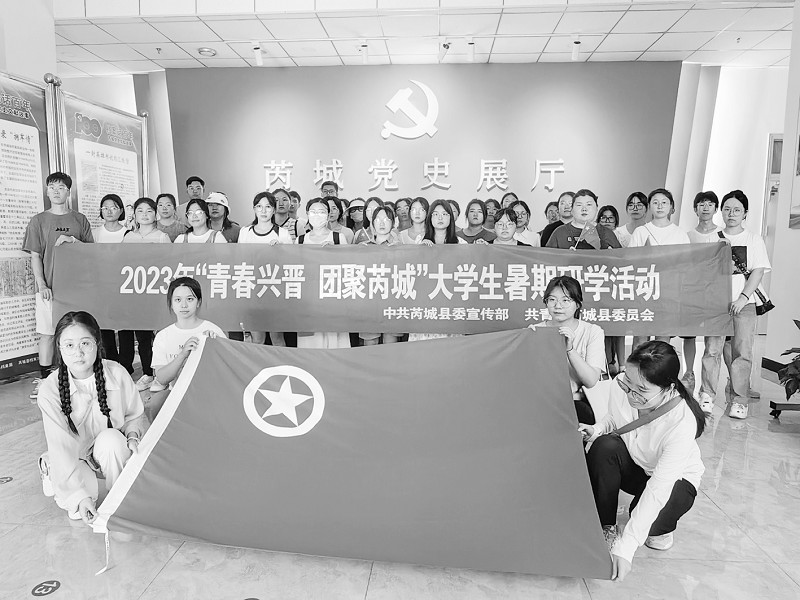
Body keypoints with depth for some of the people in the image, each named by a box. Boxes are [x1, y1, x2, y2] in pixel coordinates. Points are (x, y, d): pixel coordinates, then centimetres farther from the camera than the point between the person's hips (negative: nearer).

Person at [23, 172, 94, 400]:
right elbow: (35, 256, 2)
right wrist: (42, 285, -7)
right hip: (49, 287, -1)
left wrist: (73, 240, -11)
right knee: (47, 333, 2)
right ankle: (43, 379, 11)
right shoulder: (39, 220, 5)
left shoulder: (80, 219, 8)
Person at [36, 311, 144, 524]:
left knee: (111, 438, -33)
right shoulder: (50, 391, -21)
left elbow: (135, 415, 1)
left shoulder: (116, 373, -19)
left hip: (112, 451, 1)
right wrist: (80, 495, -31)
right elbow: (62, 448, -25)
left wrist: (133, 436, -21)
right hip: (74, 459, -1)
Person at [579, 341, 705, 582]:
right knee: (604, 446, -29)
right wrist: (597, 429, -24)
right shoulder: (621, 387, -25)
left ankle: (661, 528, 5)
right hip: (633, 465, 4)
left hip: (675, 479, -4)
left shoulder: (683, 423, -37)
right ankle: (605, 527, -11)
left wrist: (626, 547, -40)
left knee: (648, 511, -35)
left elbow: (658, 488, -39)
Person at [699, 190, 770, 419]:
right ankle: (707, 396, 5)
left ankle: (740, 401, 5)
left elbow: (758, 271, -1)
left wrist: (743, 297, -12)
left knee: (741, 351, -3)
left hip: (744, 304, 0)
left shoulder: (754, 239, 7)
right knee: (712, 348, -3)